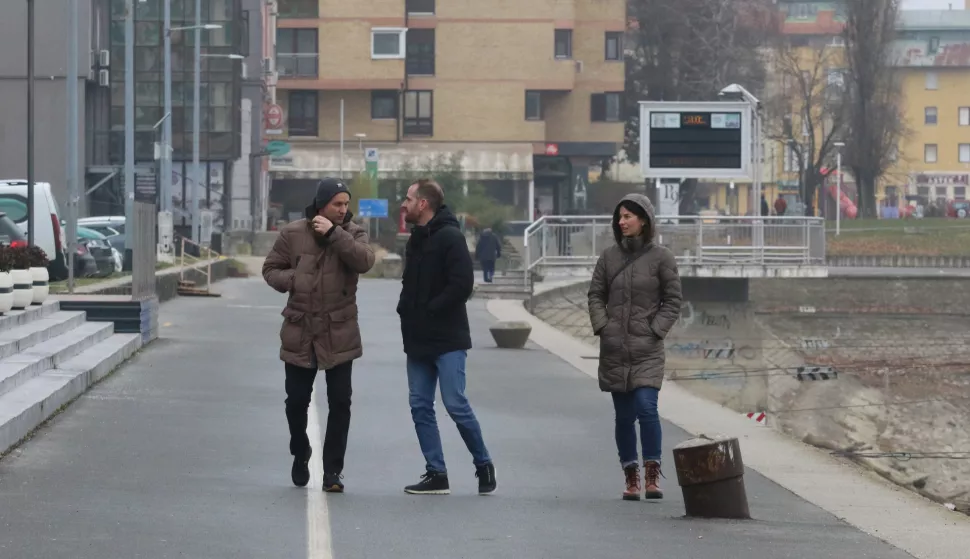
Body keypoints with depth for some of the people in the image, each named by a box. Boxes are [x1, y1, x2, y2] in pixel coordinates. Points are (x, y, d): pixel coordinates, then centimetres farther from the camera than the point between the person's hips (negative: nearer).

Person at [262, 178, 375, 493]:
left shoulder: (352, 233, -1)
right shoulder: (293, 234, -2)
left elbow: (364, 260, -21)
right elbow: (271, 269, 6)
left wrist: (333, 234, -23)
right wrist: (293, 279, -14)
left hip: (339, 334, 0)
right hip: (300, 333, 0)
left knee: (340, 402, -3)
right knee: (297, 401, 9)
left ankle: (333, 470, 6)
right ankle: (300, 455, 34)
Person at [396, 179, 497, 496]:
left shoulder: (450, 238, -12)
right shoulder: (417, 239, 15)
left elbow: (462, 285, -21)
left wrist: (430, 310, -16)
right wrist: (406, 309, 4)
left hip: (447, 340, -9)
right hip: (418, 340, 9)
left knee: (456, 405, -8)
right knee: (420, 406, 4)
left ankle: (484, 466, 8)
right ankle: (436, 475, 9)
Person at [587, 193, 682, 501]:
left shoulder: (661, 257, -1)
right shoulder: (609, 257, 7)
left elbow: (672, 301, 2)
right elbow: (595, 295, 12)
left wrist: (656, 330, -8)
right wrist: (602, 326, -3)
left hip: (647, 349, -3)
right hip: (614, 350, 3)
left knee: (646, 407, -16)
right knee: (623, 416, 6)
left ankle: (652, 475, -7)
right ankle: (631, 479, 13)